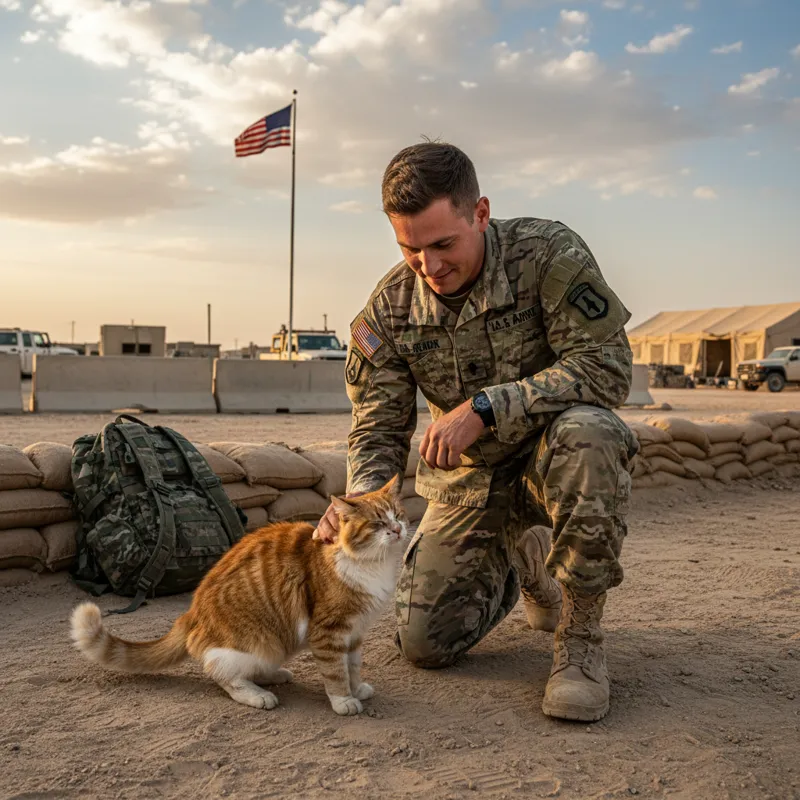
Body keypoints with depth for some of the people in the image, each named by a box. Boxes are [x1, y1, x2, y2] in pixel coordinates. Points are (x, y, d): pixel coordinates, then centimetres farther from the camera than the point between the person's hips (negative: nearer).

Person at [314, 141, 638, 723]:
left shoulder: (546, 253, -21)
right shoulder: (389, 309, -9)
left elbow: (607, 365, -27)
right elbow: (379, 428, -6)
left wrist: (483, 406, -34)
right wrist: (359, 499, -28)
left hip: (551, 457, -3)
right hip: (469, 479, 4)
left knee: (587, 432, -40)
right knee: (425, 644, -2)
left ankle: (581, 636, -21)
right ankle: (519, 561, 30)